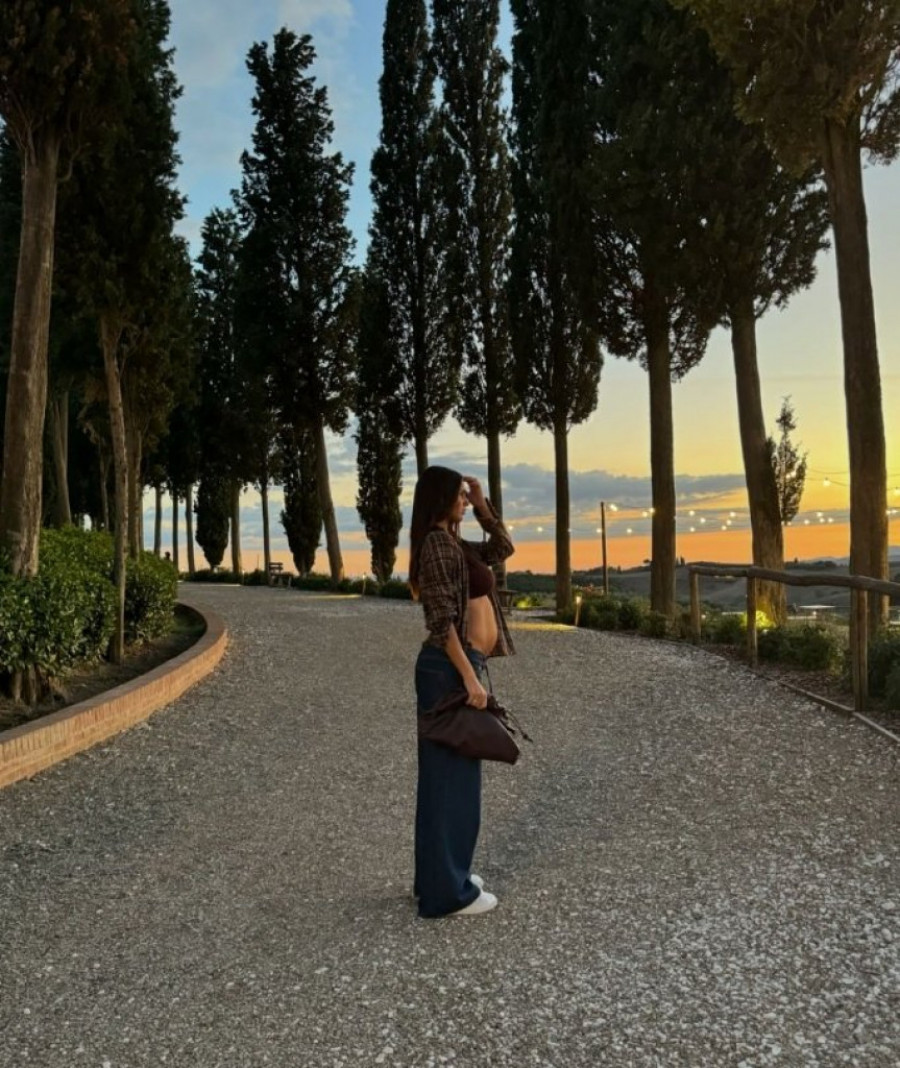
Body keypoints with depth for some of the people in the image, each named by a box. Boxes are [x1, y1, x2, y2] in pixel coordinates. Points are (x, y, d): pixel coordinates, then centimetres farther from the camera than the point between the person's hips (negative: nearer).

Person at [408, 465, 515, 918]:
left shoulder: (455, 545, 14)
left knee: (453, 774, 17)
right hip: (451, 668, -10)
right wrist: (470, 679, -23)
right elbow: (442, 621, -21)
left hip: (463, 664, 10)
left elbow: (503, 547, 29)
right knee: (451, 775, -2)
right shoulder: (437, 543, -14)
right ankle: (447, 891, 8)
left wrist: (482, 505, 16)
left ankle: (441, 875, 29)